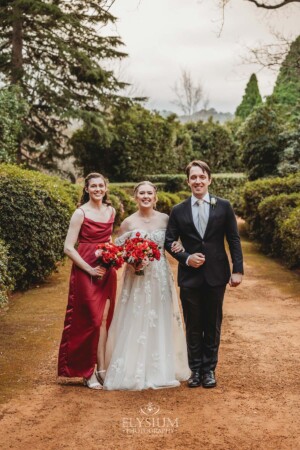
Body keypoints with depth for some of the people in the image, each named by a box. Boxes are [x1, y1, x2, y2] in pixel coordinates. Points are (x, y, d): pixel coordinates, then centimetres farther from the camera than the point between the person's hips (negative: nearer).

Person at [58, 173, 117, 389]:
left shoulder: (111, 211, 8)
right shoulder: (81, 213, -9)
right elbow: (68, 247, -12)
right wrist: (90, 269, -15)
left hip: (107, 271, 5)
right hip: (86, 272, -5)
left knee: (104, 319, 7)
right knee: (89, 320, 0)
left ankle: (101, 369, 16)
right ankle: (87, 372, 13)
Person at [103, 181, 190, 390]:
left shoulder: (165, 219, 2)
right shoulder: (128, 222, -2)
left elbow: (175, 242, 14)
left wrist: (179, 246, -8)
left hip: (160, 278, 2)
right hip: (136, 279, -2)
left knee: (161, 322, 8)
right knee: (135, 323, 0)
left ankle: (161, 370, 21)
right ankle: (134, 370, 12)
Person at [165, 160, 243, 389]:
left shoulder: (223, 206, 1)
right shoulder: (178, 211, 2)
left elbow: (234, 239, 1)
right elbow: (169, 242, 4)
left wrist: (238, 269, -5)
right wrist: (186, 258, -12)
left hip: (216, 275, 0)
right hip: (190, 276, 0)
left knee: (213, 325, 9)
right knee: (193, 326, 8)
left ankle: (209, 369, 22)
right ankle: (195, 369, 21)